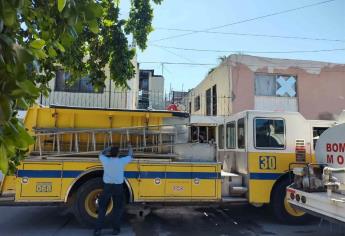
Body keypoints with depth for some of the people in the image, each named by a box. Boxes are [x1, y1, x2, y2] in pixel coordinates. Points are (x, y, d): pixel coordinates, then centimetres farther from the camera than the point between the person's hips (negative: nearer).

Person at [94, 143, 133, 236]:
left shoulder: (106, 161, -6)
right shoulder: (121, 161, -9)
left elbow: (101, 154, 18)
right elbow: (130, 156, 11)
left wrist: (109, 148, 25)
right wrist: (130, 148, 28)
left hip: (107, 186, 1)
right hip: (118, 187, -1)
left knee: (102, 208, 12)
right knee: (118, 208, 13)